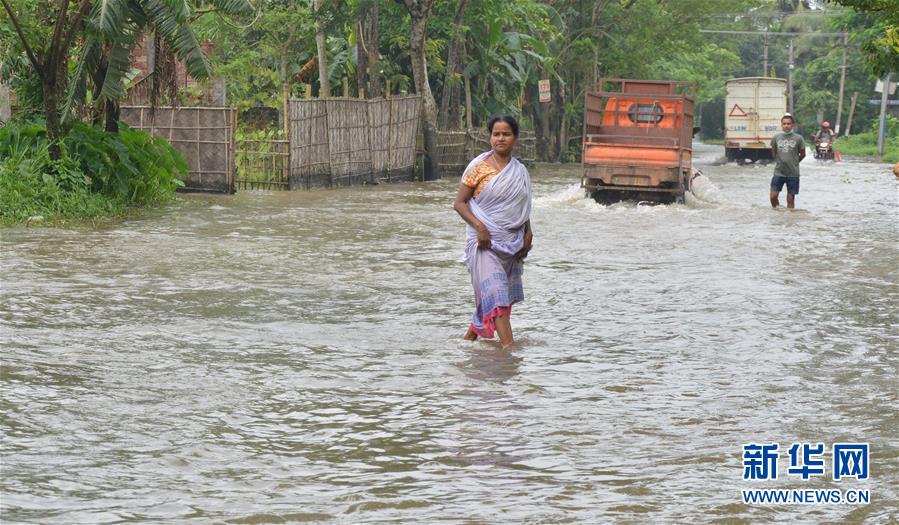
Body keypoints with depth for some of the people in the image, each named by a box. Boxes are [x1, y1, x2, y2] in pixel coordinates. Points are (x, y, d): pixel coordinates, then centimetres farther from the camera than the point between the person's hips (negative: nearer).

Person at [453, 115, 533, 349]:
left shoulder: (520, 171, 10)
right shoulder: (480, 167, -4)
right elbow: (459, 203, -4)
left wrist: (528, 234, 7)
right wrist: (479, 227, -17)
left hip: (512, 241, 5)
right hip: (485, 241, -5)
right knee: (494, 290, -15)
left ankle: (473, 332, 28)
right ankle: (508, 343, -21)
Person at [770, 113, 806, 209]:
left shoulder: (798, 138, -6)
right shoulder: (776, 137, 0)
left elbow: (802, 154, 6)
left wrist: (794, 163, 11)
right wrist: (780, 162, 11)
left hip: (793, 173, -2)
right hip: (778, 172, 2)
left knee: (790, 199, 4)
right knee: (773, 196, -3)